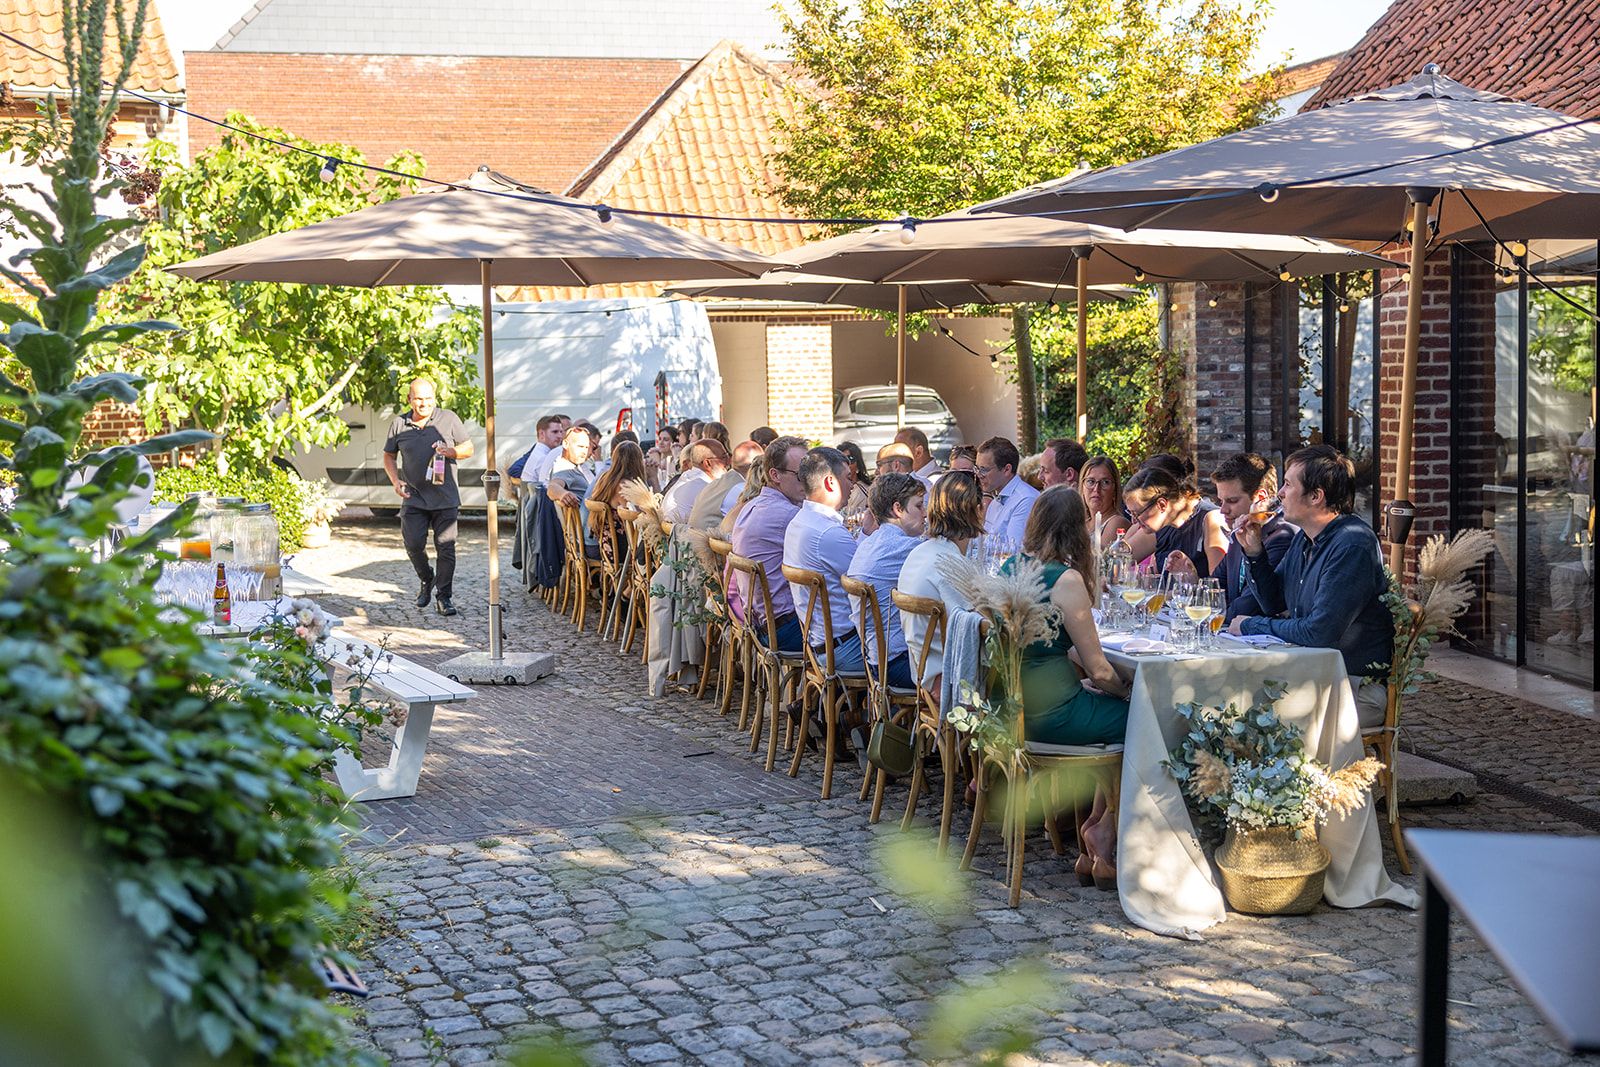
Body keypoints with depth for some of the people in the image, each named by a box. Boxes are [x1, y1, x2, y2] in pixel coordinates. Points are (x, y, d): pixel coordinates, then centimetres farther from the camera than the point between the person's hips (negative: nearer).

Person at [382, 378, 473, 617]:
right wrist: (395, 480, 0)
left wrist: (449, 451, -14)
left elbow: (468, 448, 6)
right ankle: (426, 580, 25)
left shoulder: (449, 419, 2)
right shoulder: (399, 424, 6)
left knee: (445, 547, -3)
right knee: (413, 544, -4)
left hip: (445, 497, -1)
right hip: (413, 497, 2)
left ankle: (444, 597, 5)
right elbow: (389, 456, 16)